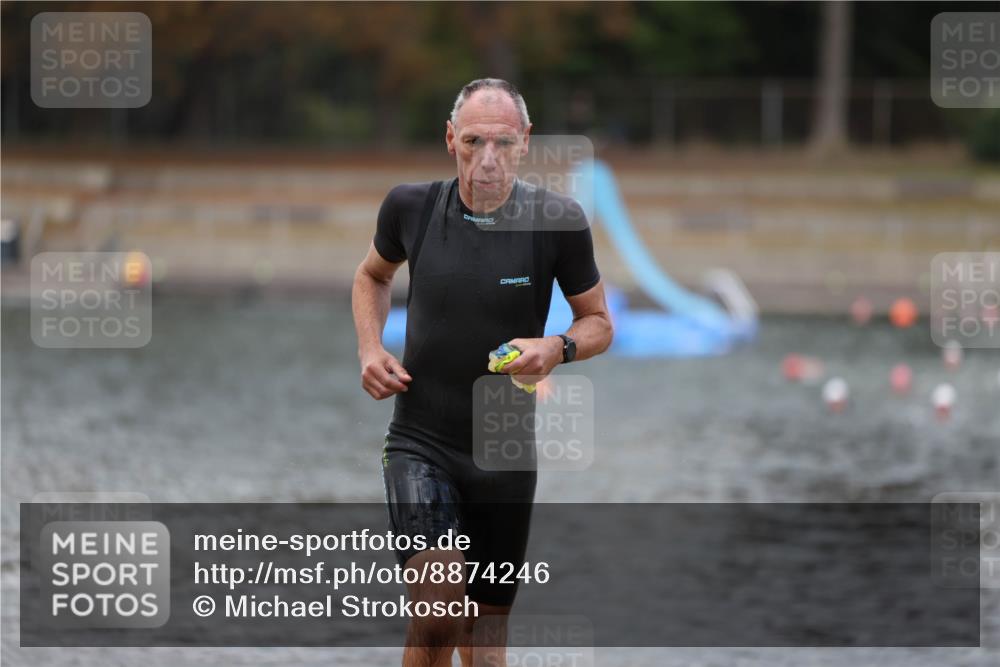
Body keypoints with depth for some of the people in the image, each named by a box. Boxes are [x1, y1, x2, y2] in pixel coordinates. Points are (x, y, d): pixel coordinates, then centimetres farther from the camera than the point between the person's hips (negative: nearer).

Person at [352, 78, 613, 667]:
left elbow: (599, 322, 4)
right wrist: (371, 349, 1)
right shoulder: (412, 207, -5)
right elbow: (373, 275, 17)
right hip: (419, 441, -1)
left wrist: (558, 349, -18)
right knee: (437, 610, -22)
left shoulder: (556, 221, -9)